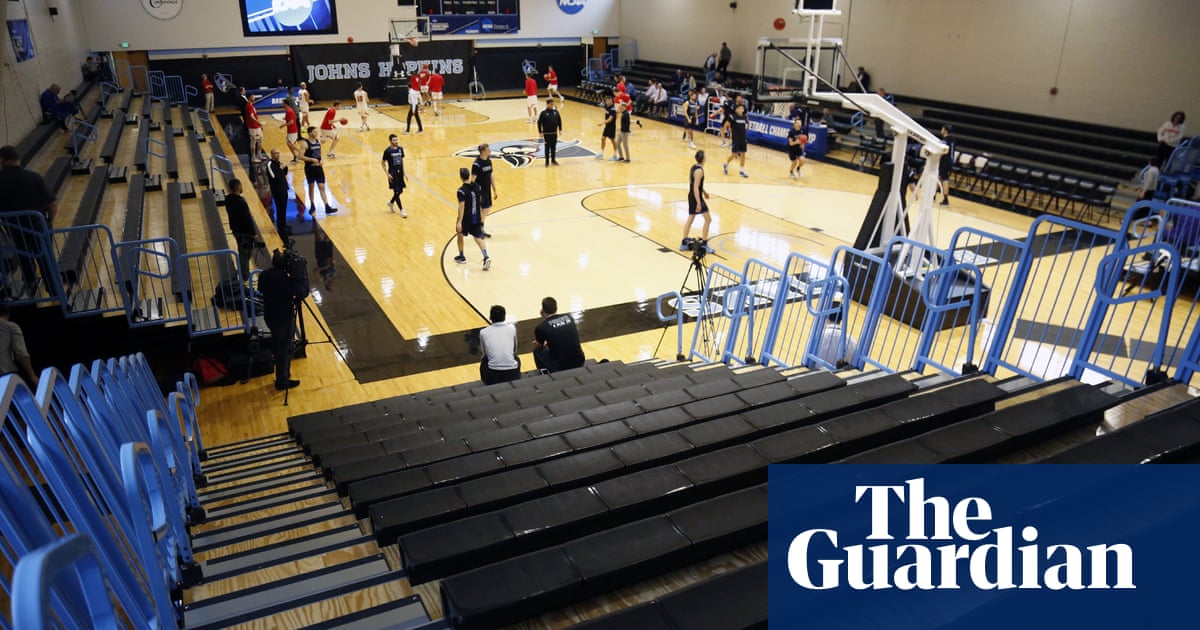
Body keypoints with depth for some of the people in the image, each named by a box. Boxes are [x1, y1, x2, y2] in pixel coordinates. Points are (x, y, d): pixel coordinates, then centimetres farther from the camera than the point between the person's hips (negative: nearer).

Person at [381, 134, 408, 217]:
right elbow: (383, 163, -6)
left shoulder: (400, 149, 4)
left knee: (400, 191, 12)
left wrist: (404, 173, 12)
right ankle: (402, 210, 1)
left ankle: (391, 203, 38)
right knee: (396, 192, -4)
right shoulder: (387, 151, -12)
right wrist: (387, 174, -14)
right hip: (393, 174, -6)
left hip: (400, 173, 6)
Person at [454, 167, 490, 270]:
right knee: (478, 237, 6)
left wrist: (459, 222, -22)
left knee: (459, 234, 20)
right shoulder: (476, 186, 1)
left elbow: (461, 206, -22)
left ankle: (461, 257, 30)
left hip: (466, 217, -5)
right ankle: (486, 257, -14)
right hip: (476, 217, 5)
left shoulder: (461, 190, -18)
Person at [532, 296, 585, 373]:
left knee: (537, 350, 22)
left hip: (559, 367, -4)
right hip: (580, 363, 4)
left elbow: (539, 346, 11)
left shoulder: (541, 327, -9)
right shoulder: (569, 317, 4)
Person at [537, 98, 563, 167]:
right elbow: (539, 122, -6)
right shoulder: (543, 113, -9)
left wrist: (560, 129, 9)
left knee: (554, 147, 11)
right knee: (547, 147, 2)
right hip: (547, 133, -3)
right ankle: (547, 162, 9)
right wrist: (540, 132, -8)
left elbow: (559, 120, 11)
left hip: (554, 133, 4)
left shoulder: (556, 111, 1)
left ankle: (553, 160, 24)